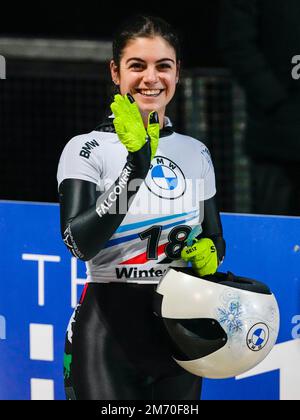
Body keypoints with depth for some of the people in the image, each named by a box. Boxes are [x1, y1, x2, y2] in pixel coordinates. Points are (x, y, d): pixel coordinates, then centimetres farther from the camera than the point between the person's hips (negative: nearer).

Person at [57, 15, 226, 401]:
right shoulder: (87, 150, -6)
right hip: (109, 333, -5)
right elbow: (79, 242, -21)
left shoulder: (196, 153, 9)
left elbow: (215, 237, 20)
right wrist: (136, 164, -29)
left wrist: (208, 252, -5)